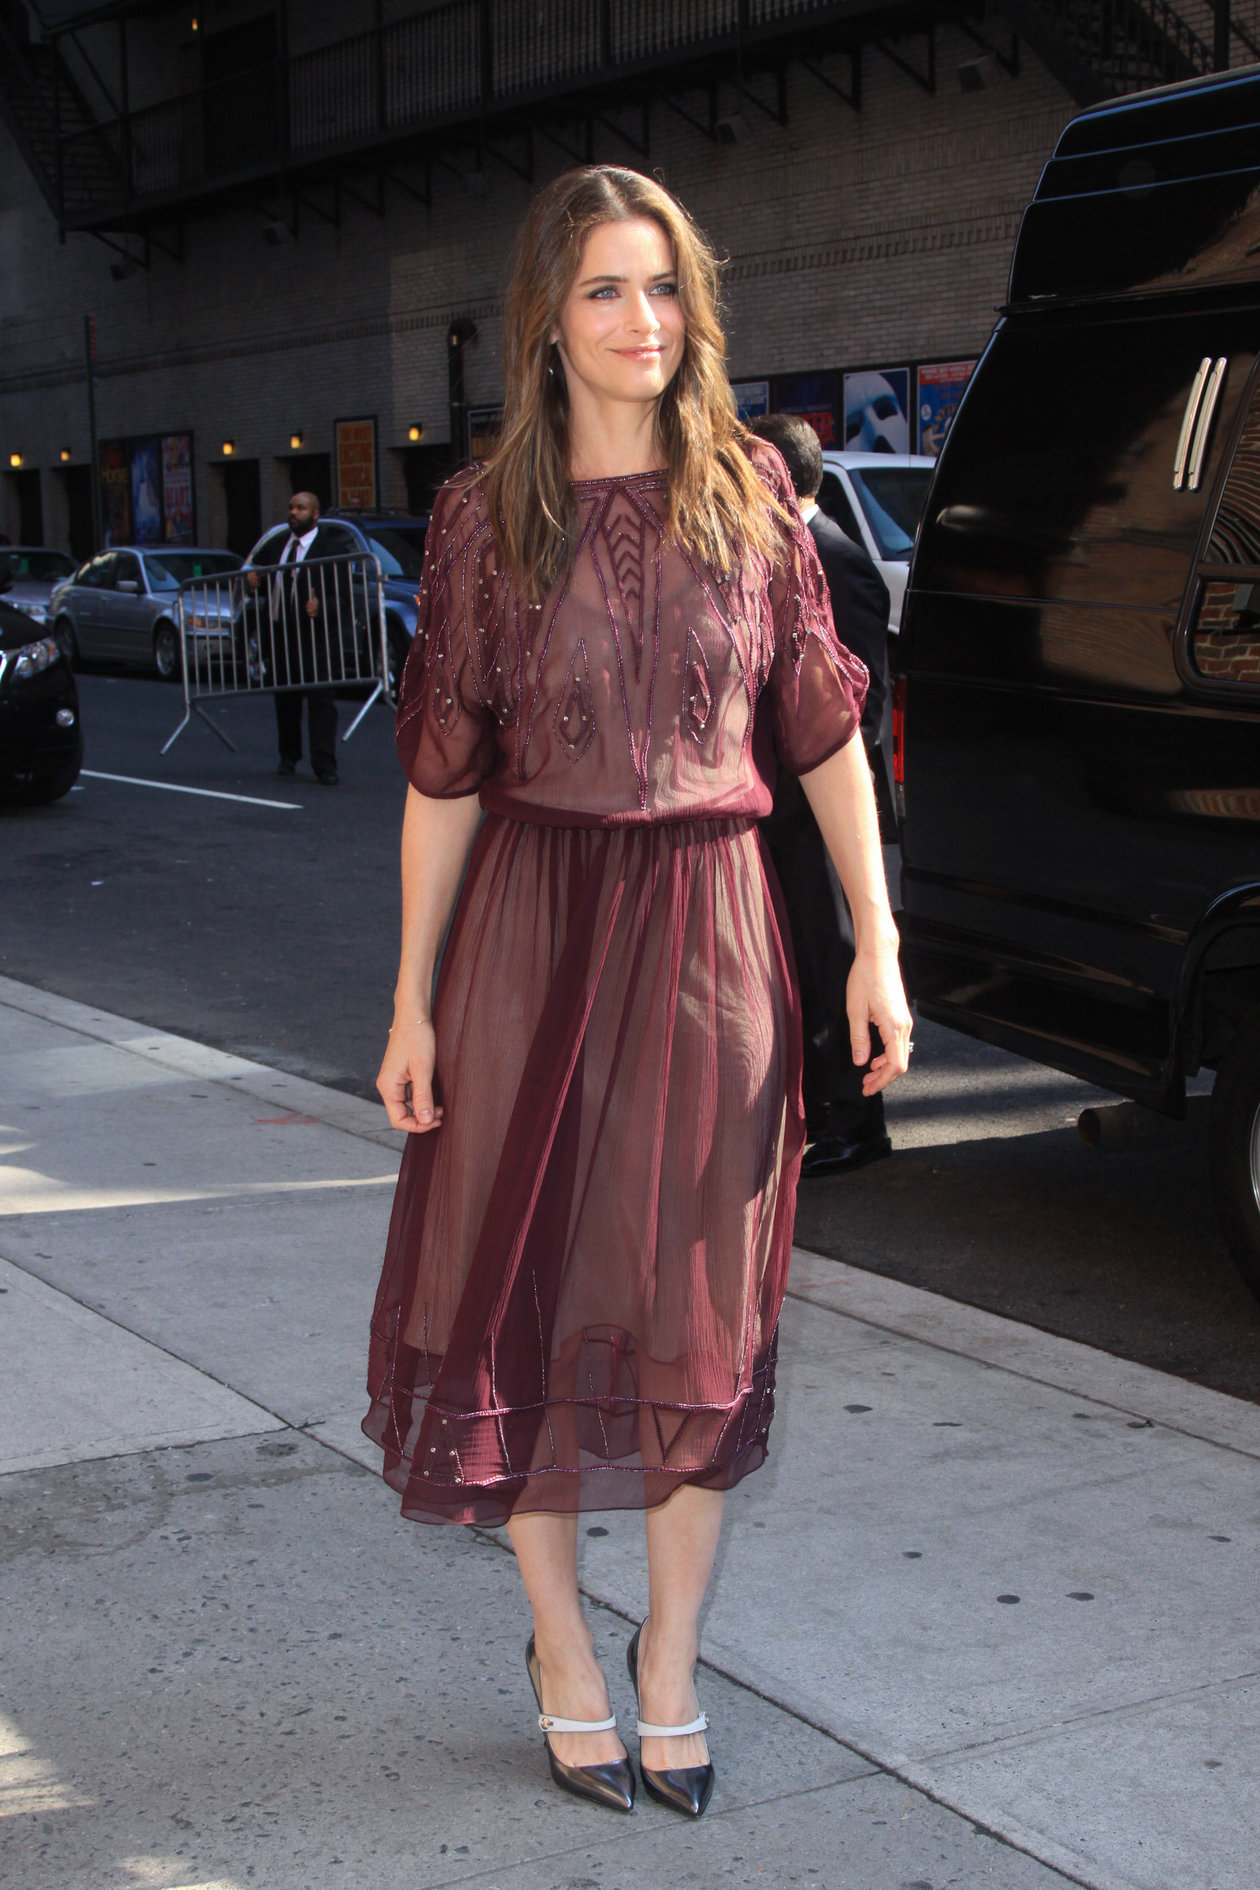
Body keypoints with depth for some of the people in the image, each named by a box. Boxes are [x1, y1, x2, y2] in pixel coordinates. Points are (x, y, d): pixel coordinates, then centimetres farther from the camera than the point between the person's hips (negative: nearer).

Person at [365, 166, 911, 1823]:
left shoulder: (752, 490, 3)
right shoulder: (486, 514, -1)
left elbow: (825, 729, 4)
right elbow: (443, 766, 0)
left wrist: (876, 945, -1)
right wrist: (412, 999, 0)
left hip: (709, 929, 1)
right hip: (532, 925, -1)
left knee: (704, 1311, 7)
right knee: (525, 1292, 6)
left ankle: (670, 1661, 24)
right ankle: (563, 1652, 25)